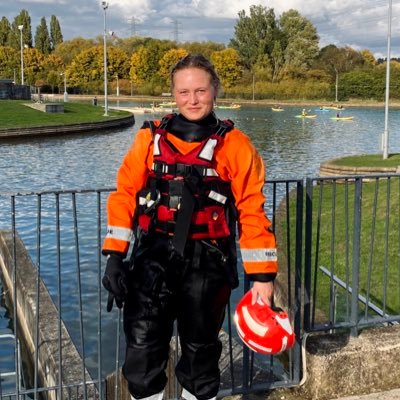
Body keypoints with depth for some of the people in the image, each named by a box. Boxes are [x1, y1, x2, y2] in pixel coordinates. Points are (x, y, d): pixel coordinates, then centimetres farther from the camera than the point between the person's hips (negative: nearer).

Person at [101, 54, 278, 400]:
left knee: (200, 348, 14)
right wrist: (115, 256, -4)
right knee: (142, 343, -4)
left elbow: (252, 212, -3)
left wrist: (263, 275, -4)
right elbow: (125, 195, 4)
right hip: (154, 258, 1)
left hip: (206, 265, -1)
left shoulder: (235, 145, -2)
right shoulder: (151, 138, 4)